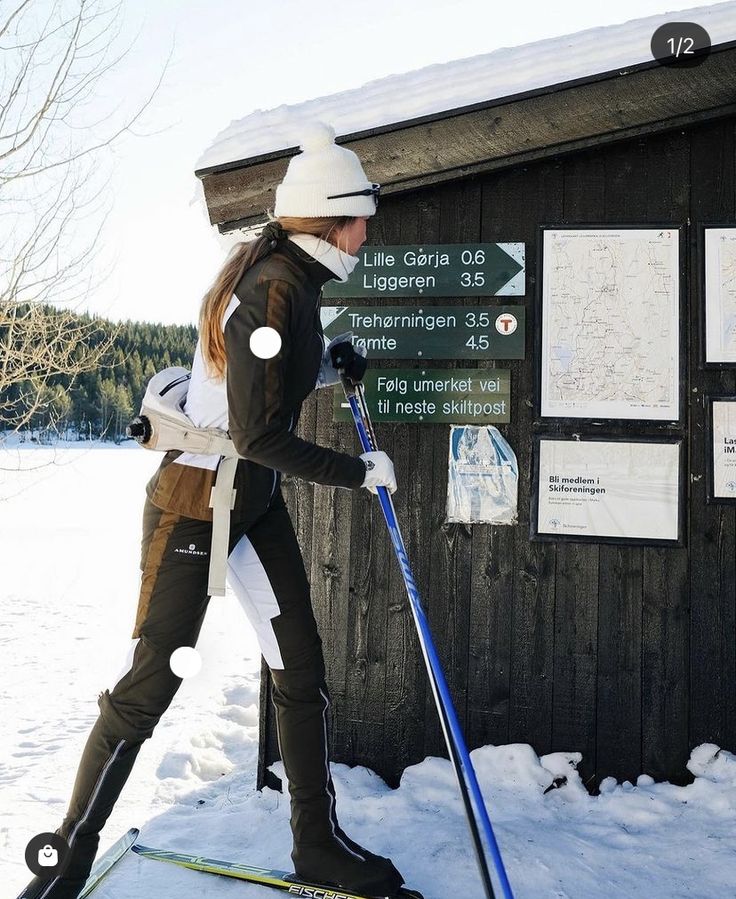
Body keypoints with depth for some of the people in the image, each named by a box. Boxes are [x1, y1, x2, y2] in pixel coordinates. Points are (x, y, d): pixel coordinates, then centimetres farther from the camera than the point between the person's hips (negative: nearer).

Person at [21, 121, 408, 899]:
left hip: (255, 502, 9)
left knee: (301, 668, 11)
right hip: (195, 505, -9)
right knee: (150, 685, 2)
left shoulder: (285, 276, 6)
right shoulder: (275, 292, -22)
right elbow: (260, 437, -25)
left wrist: (327, 363, 11)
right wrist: (361, 472, -15)